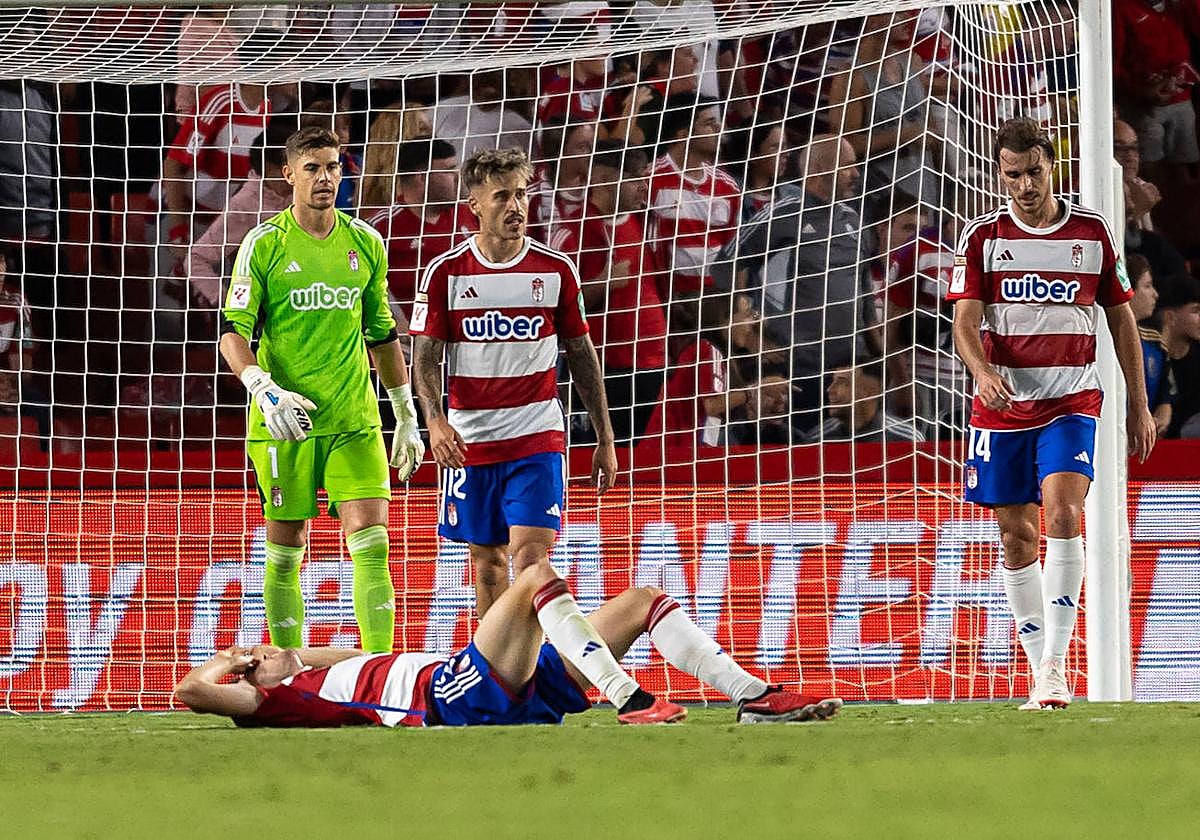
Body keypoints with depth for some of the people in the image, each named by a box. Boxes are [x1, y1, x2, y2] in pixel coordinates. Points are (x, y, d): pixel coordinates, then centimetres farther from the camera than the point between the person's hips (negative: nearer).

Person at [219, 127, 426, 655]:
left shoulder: (365, 244, 8)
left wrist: (406, 418, 19)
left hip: (355, 420, 2)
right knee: (284, 554, 3)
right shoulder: (263, 245, -3)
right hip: (282, 425, -2)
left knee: (371, 542, -11)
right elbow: (233, 334, -7)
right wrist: (265, 391, -24)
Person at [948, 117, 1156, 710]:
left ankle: (1055, 663, -21)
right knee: (1017, 538, 4)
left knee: (1062, 516, -21)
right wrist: (981, 369, -28)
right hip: (1002, 408, 1)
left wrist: (1139, 406, 10)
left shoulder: (1092, 232, 4)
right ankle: (1041, 677, 14)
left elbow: (1121, 318, 12)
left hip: (1071, 401, -1)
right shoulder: (982, 237, 2)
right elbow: (965, 321, -6)